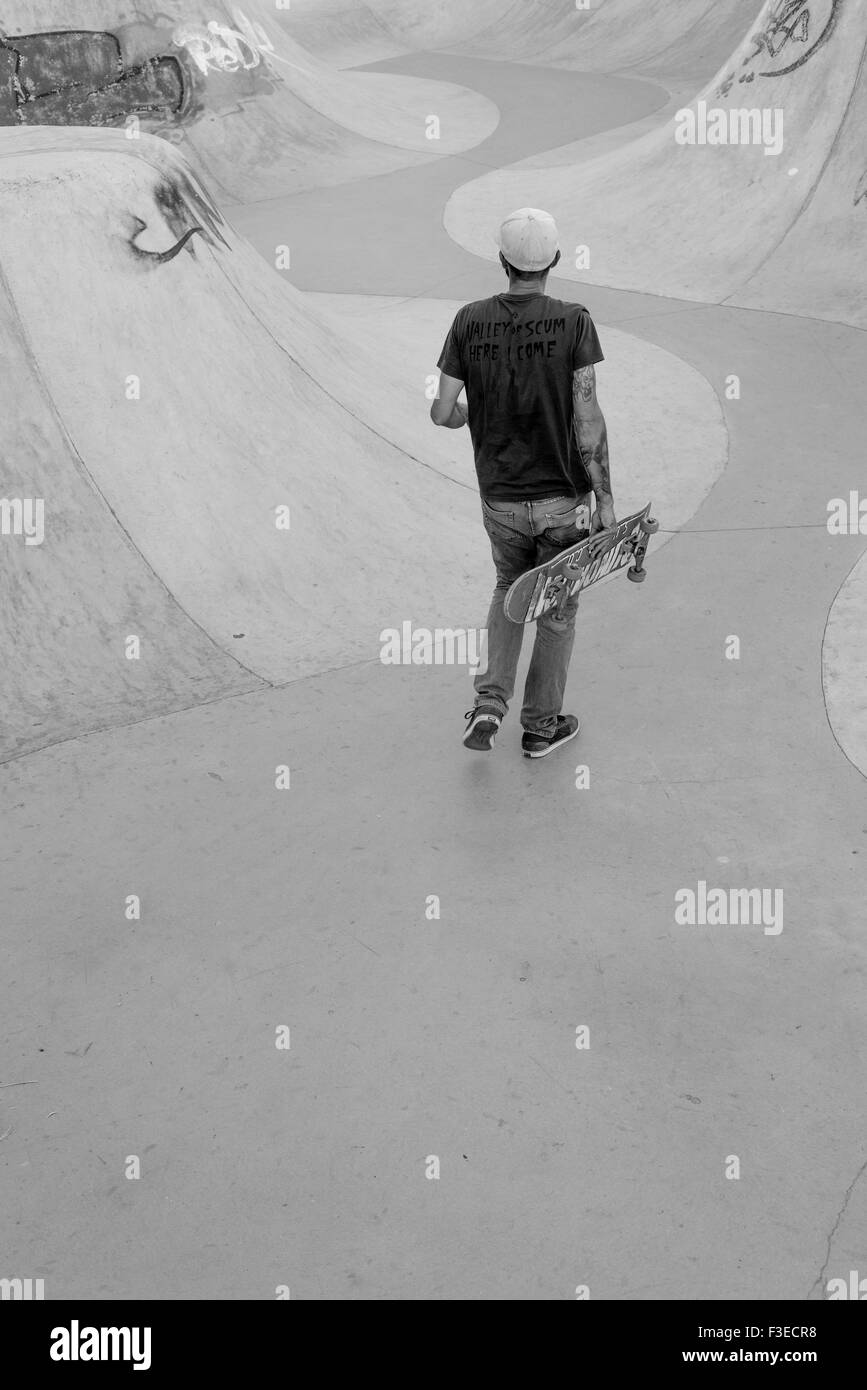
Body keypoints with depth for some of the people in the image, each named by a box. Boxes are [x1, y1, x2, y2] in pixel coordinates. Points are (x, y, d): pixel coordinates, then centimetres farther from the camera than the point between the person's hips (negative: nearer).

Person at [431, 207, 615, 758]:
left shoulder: (470, 320, -4)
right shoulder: (573, 321, -11)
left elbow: (442, 412, -3)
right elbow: (588, 419, -14)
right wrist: (606, 498, -9)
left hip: (499, 497, 3)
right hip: (563, 496, -2)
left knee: (510, 590, 27)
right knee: (557, 607, 15)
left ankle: (490, 703, 14)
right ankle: (542, 725, 27)